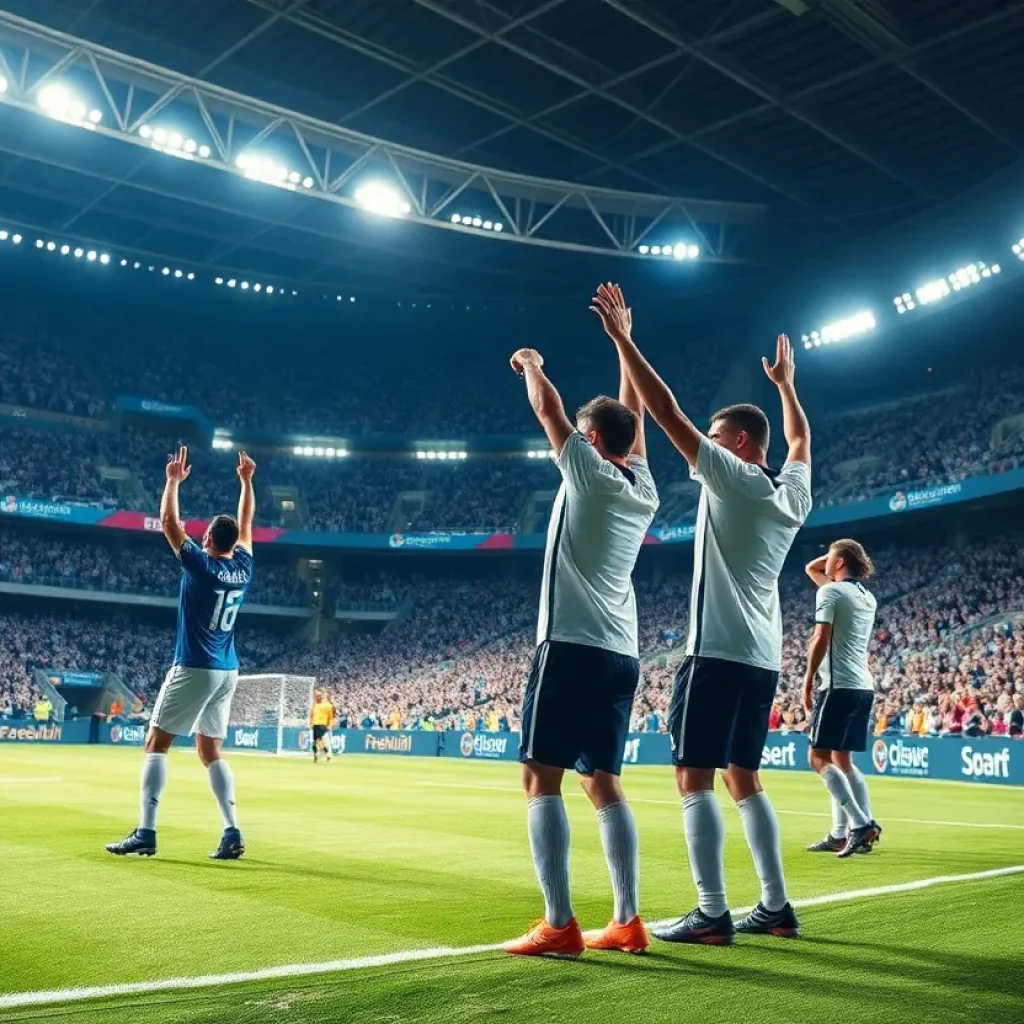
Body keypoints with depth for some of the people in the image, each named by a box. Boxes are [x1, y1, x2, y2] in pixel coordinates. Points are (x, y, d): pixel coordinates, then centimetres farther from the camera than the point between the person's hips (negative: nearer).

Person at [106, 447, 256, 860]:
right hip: (227, 672, 6)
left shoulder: (201, 566, -11)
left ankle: (146, 833, -6)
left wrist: (173, 480, 3)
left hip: (195, 669, -6)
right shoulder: (243, 569, 4)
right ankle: (232, 834, 3)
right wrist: (247, 480, 24)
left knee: (156, 743, 0)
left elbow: (169, 522, -5)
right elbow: (246, 523, 19)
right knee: (210, 751, 12)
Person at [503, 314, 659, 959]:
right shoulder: (644, 488, 12)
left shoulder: (589, 473, -4)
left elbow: (548, 407, 3)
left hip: (573, 646, -7)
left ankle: (559, 926, -11)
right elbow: (634, 413, 25)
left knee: (541, 778, -6)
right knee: (604, 782, 11)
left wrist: (531, 364, 23)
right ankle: (628, 922, 10)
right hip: (621, 654, 7)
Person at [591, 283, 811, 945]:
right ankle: (777, 908, 15)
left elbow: (668, 414, -12)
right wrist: (786, 384, 44)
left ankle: (712, 915, -7)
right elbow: (802, 442, 34)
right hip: (763, 659, 8)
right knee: (744, 778, 14)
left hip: (720, 652, -8)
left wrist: (623, 338, -9)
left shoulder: (733, 479, -8)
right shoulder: (793, 492, 11)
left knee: (694, 779, -5)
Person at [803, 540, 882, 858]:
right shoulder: (867, 596, 18)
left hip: (839, 686, -9)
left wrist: (808, 680, -9)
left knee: (819, 757, -6)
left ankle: (861, 823, -16)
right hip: (863, 686, 9)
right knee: (841, 759, 11)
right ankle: (841, 834, 9)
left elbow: (821, 639, -15)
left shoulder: (830, 591, -6)